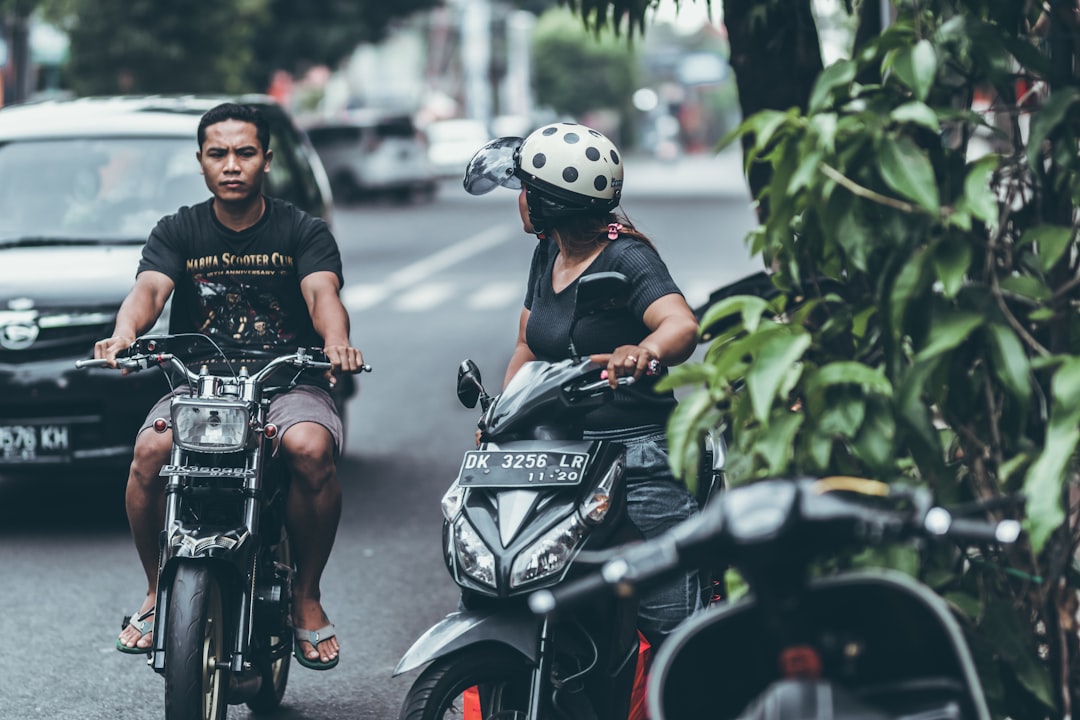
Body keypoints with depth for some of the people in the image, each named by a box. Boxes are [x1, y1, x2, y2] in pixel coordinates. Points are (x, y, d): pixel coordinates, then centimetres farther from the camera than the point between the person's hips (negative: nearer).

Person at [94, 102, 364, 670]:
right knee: (151, 450, -30)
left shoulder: (302, 231, 5)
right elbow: (149, 288, -10)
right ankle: (158, 591, -7)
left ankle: (307, 596, -12)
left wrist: (336, 341, -38)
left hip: (288, 383, -1)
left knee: (310, 449, -34)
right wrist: (124, 333, -35)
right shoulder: (178, 231, 9)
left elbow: (323, 292, -13)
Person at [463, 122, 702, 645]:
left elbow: (682, 325, -28)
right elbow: (528, 346, 22)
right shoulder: (548, 254, 15)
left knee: (671, 623, -12)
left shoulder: (626, 259, -10)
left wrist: (642, 352, -50)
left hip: (639, 457, -8)